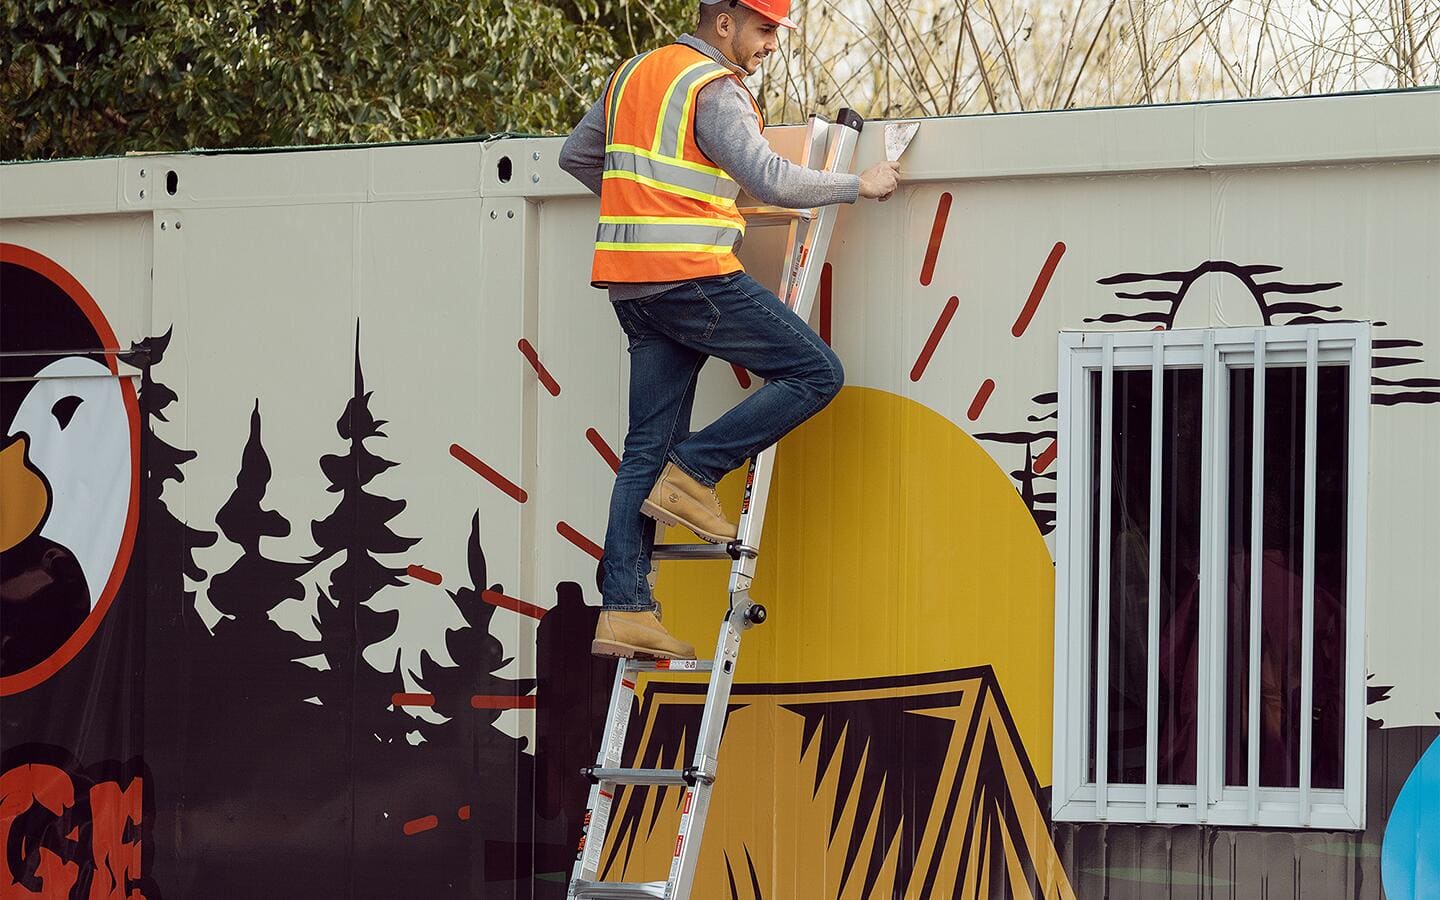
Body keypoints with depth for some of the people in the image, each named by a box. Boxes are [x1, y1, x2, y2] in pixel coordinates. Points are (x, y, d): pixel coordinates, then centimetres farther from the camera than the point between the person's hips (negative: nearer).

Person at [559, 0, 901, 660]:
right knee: (816, 372, -4)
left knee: (648, 447, 7)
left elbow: (576, 156, 28)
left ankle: (623, 610, 1)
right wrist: (859, 185, -5)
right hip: (694, 277, -9)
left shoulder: (634, 74, 18)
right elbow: (771, 181, -17)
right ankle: (694, 473, -8)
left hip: (632, 286, 9)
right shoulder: (714, 90, -8)